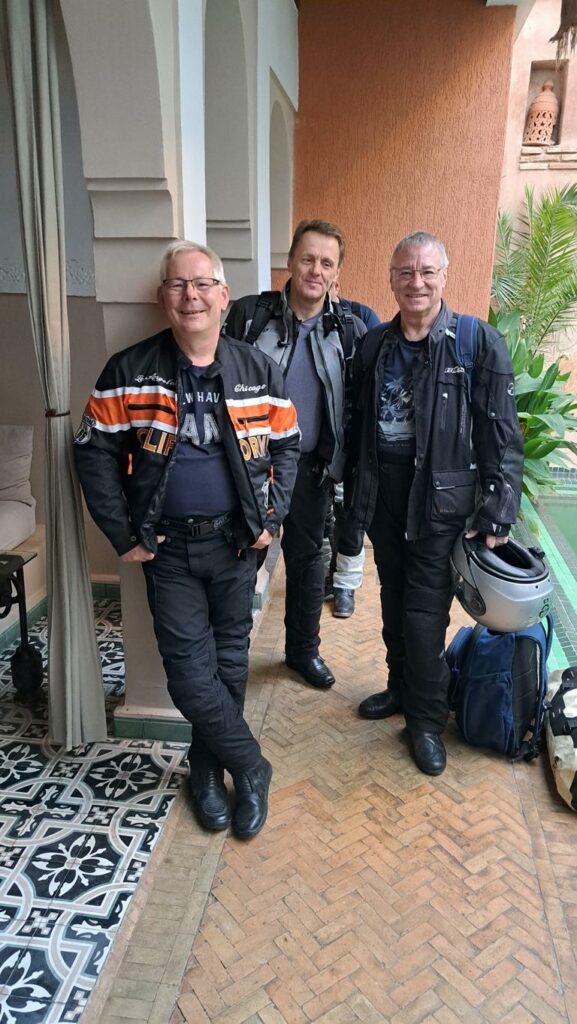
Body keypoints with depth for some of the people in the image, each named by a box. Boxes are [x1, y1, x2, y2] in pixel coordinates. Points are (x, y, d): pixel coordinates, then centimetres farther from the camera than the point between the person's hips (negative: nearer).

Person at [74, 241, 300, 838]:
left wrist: (271, 518, -2)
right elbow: (94, 453, -3)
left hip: (237, 544, 2)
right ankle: (250, 768, 21)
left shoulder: (258, 372, 0)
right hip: (168, 549, -1)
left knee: (229, 663, 12)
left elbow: (287, 447, 7)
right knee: (190, 671, -2)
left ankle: (207, 770, 35)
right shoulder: (129, 372, -5)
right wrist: (123, 536, -6)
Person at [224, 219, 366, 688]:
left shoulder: (349, 329, -1)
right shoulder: (249, 314, -5)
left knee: (307, 555, 15)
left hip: (311, 465, 2)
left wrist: (341, 462, -4)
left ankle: (304, 649, 34)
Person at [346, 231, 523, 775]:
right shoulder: (373, 345, 5)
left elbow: (502, 438, -10)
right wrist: (354, 491, 11)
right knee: (393, 599, 17)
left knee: (425, 610, -1)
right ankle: (401, 687, 38)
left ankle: (427, 718, 20)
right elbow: (357, 425, 11)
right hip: (381, 493, 5)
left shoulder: (479, 342, -9)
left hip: (440, 496, -4)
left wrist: (496, 516, -13)